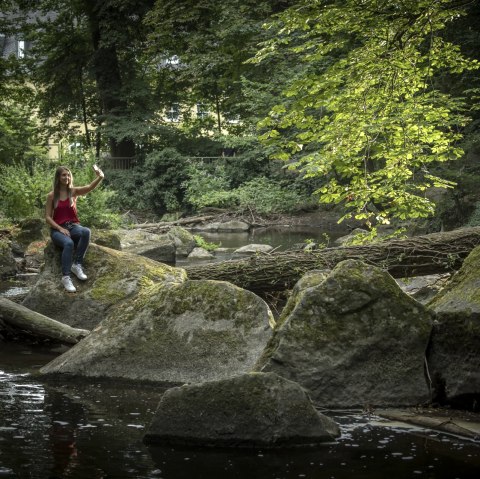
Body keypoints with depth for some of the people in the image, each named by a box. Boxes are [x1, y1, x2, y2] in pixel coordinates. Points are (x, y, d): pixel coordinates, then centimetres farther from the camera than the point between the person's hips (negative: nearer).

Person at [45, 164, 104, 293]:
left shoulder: (74, 191, 3)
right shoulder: (51, 196, 1)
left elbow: (89, 187, -17)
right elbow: (47, 217, -1)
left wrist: (100, 178, -38)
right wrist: (60, 228, -17)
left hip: (73, 226, 2)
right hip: (57, 229, -2)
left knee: (86, 232, -35)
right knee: (68, 243, -37)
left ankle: (77, 265, -24)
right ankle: (66, 277, -37)